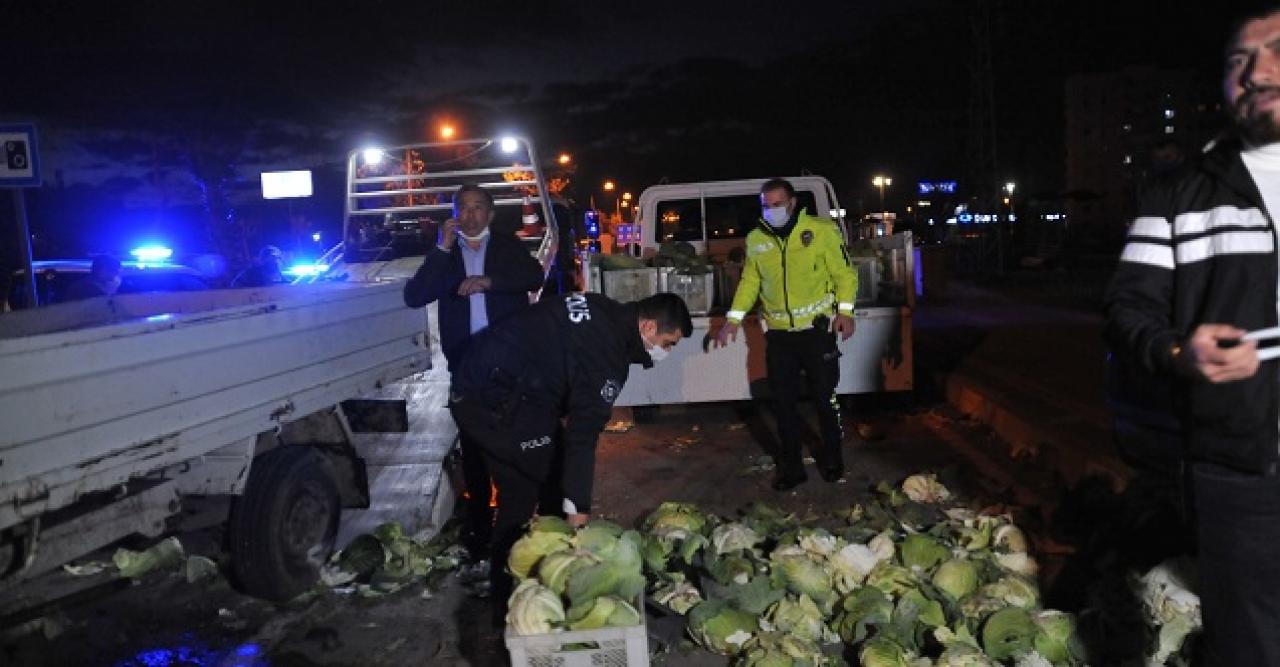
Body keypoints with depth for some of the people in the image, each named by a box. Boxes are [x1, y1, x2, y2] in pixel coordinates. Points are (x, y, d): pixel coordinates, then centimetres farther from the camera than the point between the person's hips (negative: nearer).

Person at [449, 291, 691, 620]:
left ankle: (504, 599, 27)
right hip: (498, 405, -10)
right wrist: (578, 510, -19)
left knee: (518, 494, 17)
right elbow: (583, 434, -22)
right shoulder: (606, 352, -19)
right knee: (564, 478, 1)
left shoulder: (602, 311, 8)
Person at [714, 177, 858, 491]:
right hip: (778, 334, 3)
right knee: (783, 402, 8)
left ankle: (832, 459, 27)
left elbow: (844, 272, -2)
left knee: (824, 397, 6)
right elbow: (750, 281, 15)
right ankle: (791, 467, 21)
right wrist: (734, 318, 9)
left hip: (817, 329, -3)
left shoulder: (822, 230, -5)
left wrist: (845, 310, -12)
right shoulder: (756, 239, 6)